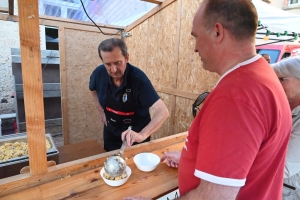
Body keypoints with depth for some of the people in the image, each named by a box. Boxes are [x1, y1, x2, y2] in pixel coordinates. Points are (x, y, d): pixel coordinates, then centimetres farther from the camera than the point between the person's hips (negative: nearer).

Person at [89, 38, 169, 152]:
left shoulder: (138, 78, -30)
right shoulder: (99, 73, -18)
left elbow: (163, 111, -36)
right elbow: (93, 90, 8)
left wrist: (142, 135, -47)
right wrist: (101, 111, 3)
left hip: (136, 136, -3)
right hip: (111, 134, 4)